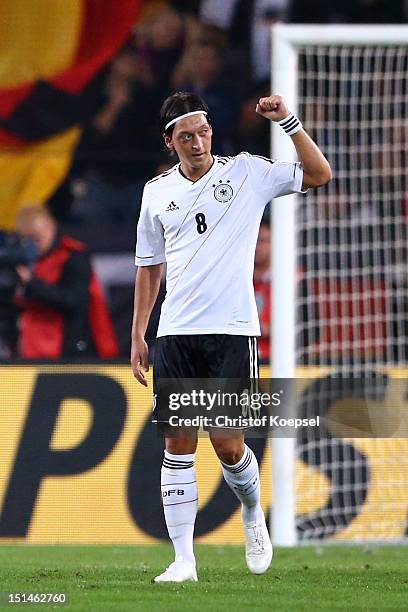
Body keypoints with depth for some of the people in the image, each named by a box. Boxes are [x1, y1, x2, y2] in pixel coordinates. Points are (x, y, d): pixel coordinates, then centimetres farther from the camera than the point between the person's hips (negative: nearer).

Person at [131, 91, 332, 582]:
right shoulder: (157, 192, 10)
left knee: (228, 445, -6)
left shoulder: (246, 173, 3)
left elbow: (319, 174, -1)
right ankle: (183, 558, 1)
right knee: (178, 444, -2)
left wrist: (288, 122, -11)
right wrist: (137, 336, 13)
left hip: (233, 330, -2)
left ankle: (252, 514, 25)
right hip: (176, 334, 2)